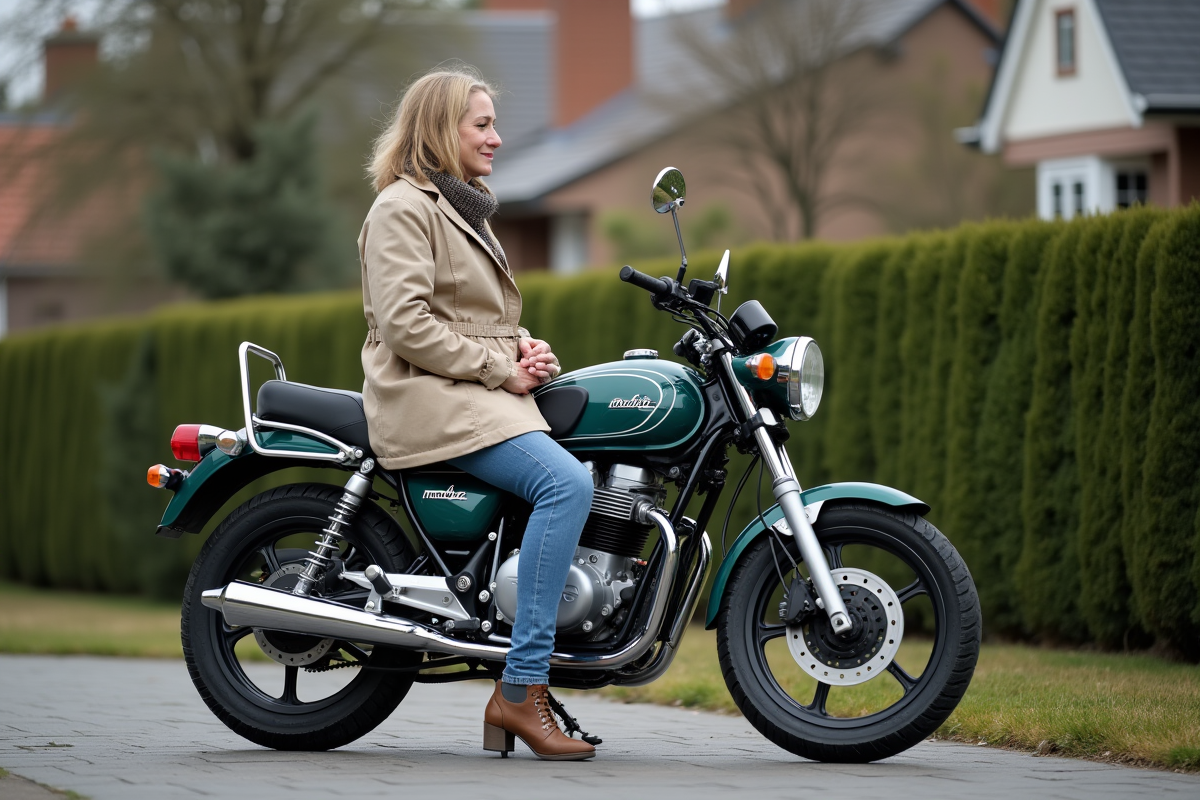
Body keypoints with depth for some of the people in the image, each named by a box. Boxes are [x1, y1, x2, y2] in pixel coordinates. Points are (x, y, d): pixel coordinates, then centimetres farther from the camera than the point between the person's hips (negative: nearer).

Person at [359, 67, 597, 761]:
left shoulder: (468, 211, 25)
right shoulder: (404, 206, -5)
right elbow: (405, 322, -16)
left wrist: (525, 347, 9)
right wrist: (500, 368, -15)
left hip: (486, 394, 10)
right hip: (430, 398, -10)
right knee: (567, 482, -28)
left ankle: (514, 700, -5)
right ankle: (522, 689, -29)